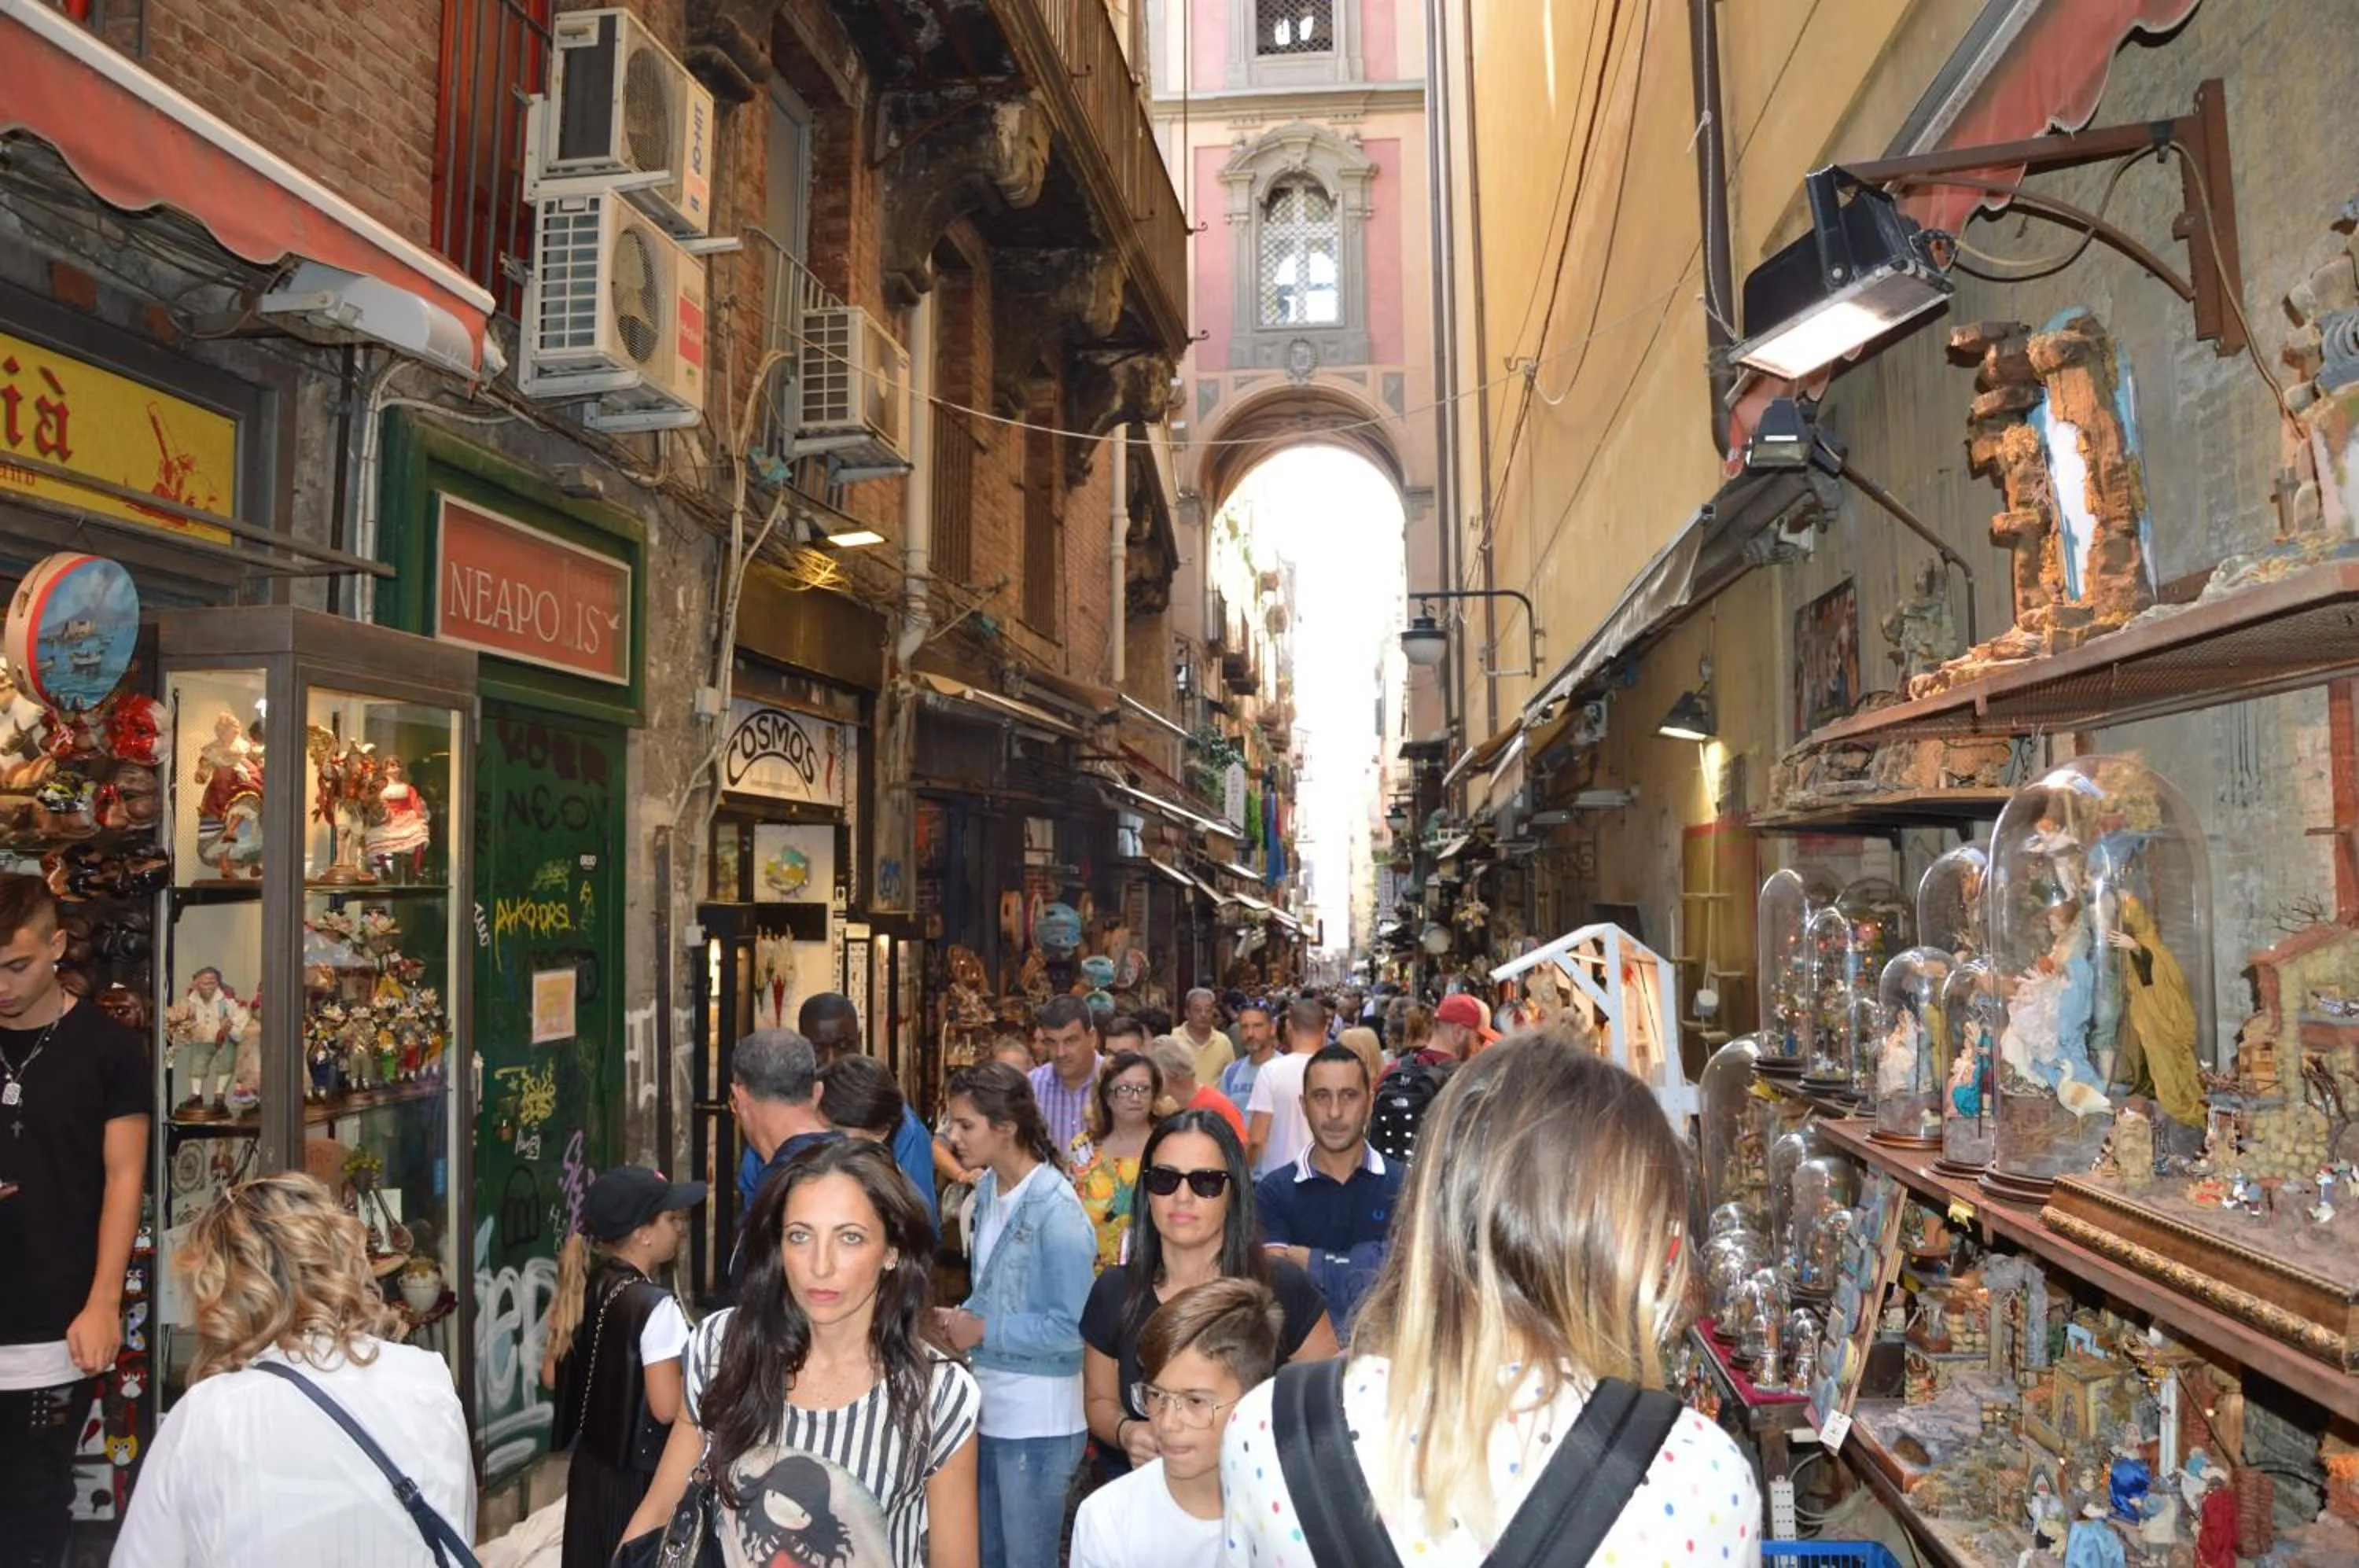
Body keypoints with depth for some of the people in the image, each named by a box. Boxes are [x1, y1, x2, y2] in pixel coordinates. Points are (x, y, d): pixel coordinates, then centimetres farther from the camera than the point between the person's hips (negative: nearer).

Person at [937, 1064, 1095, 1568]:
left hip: (1037, 1422, -8)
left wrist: (982, 1331, -16)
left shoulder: (1056, 1210, -21)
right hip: (987, 1409, 8)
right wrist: (959, 1318, -3)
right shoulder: (988, 1189, 3)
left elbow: (1069, 1329, -21)